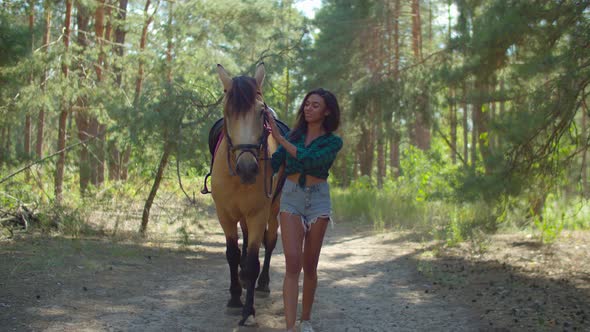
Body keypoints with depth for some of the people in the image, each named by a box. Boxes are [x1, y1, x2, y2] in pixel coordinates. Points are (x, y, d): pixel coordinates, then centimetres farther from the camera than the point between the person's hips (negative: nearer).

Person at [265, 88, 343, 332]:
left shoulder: (333, 142, -1)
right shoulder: (294, 135, 9)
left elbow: (310, 159, -19)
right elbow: (272, 165, 3)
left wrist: (279, 138, -20)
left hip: (317, 201, -1)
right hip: (290, 199, 1)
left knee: (309, 265, 7)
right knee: (293, 263, -12)